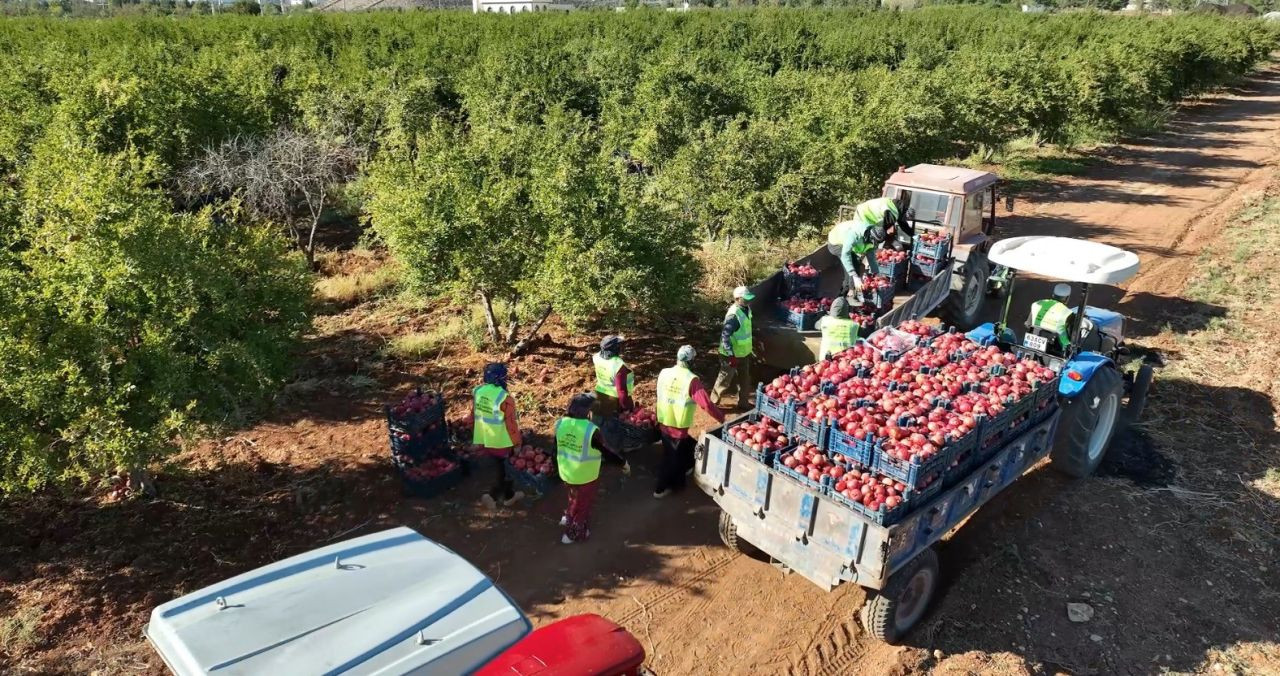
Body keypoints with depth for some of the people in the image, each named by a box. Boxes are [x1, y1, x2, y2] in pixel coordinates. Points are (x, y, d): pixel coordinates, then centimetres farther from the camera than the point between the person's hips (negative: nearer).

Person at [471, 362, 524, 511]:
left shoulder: (477, 392, -5)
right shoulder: (504, 398, -25)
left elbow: (473, 417, 6)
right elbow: (511, 424, -18)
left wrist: (476, 434, 20)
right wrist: (517, 442, -5)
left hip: (483, 441, 6)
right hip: (501, 442, -6)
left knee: (495, 470, 22)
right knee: (506, 470, 16)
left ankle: (509, 495, 35)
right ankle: (492, 496, 6)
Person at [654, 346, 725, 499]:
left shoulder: (663, 373, -6)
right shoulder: (691, 380, -22)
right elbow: (707, 404, -23)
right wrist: (722, 419, -11)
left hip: (663, 424, 5)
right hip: (679, 427, -5)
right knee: (672, 458, 12)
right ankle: (661, 489, 23)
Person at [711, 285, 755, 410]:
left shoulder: (746, 309, 1)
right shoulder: (734, 315, -28)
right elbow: (725, 335, -30)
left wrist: (749, 348, 21)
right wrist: (731, 355, -30)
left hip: (743, 353, 8)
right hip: (732, 355, -8)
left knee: (744, 379, 18)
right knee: (725, 380, 6)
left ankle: (743, 403, 33)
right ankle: (713, 402, 23)